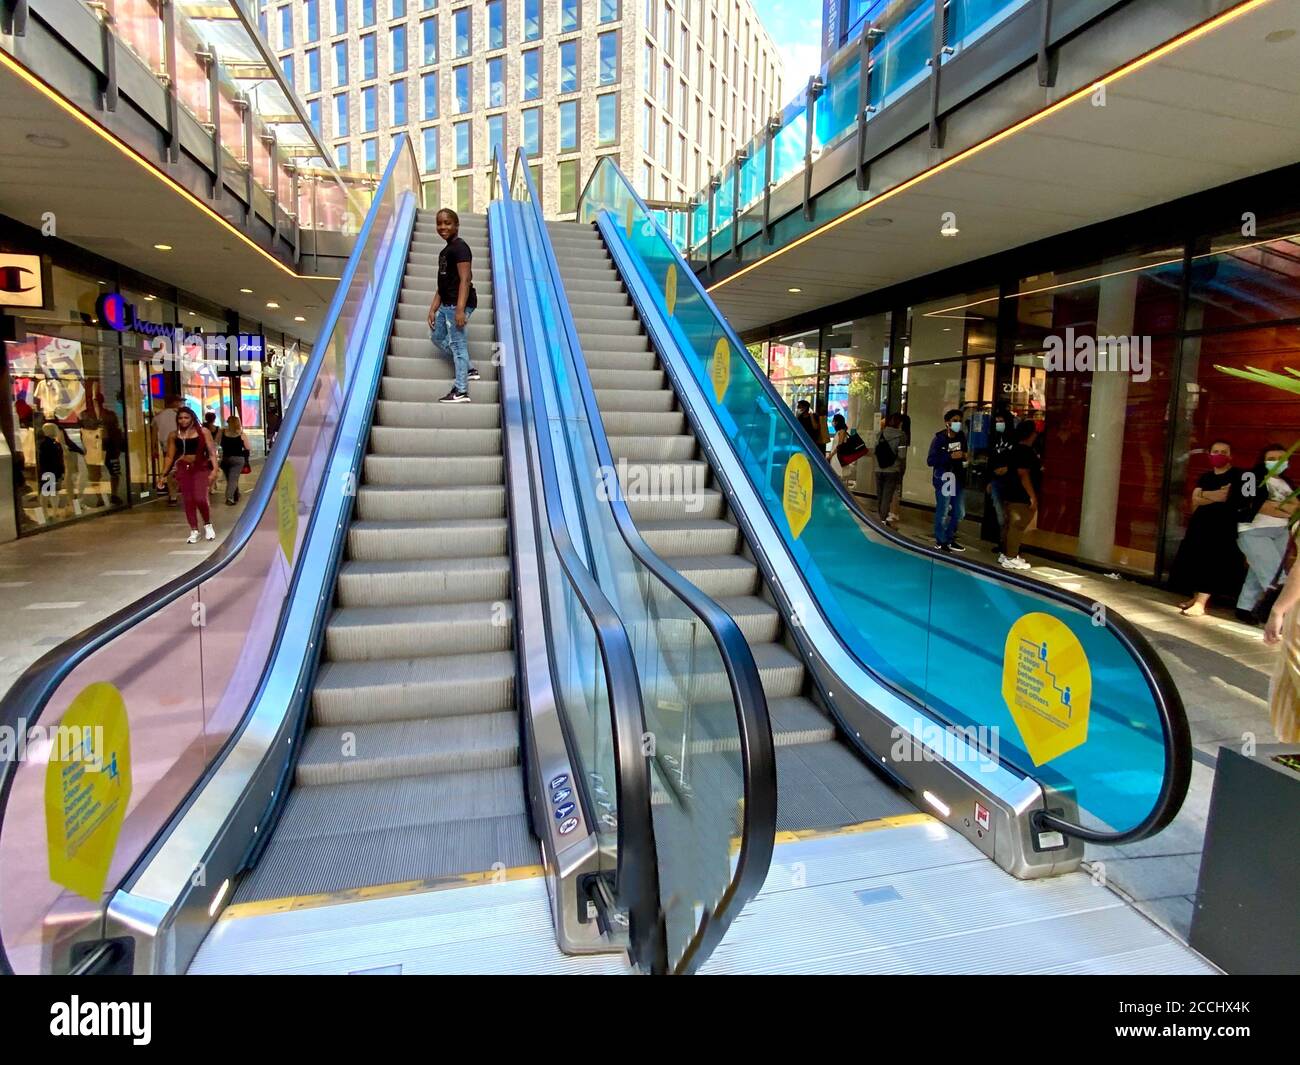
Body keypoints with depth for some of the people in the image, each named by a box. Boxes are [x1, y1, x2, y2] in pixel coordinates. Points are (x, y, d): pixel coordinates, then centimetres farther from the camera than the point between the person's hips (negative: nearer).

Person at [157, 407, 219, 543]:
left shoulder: (202, 432, 0)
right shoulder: (174, 435, 7)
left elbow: (211, 452, -2)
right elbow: (170, 457, 11)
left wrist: (215, 469, -13)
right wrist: (163, 475, 7)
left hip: (201, 468, -3)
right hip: (183, 469, 3)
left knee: (200, 498, -16)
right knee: (188, 501, 4)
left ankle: (208, 525, 9)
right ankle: (194, 531, 15)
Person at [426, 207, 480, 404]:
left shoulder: (460, 247, -10)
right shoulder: (445, 251, 18)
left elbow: (465, 279, -19)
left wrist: (460, 309, -27)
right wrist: (433, 309, 17)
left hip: (457, 304, -10)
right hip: (446, 305, 10)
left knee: (458, 344, -7)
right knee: (438, 337, 21)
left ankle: (461, 391, -3)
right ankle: (468, 370, 26)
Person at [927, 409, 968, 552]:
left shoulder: (962, 436, 6)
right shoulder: (939, 438, -11)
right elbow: (930, 461, -17)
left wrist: (965, 456, 0)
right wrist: (950, 456, -24)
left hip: (958, 479, 6)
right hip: (943, 480, -6)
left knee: (959, 512, 12)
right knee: (942, 513, 0)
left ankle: (949, 538, 28)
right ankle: (940, 541, 14)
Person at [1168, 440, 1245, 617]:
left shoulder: (1237, 476, -3)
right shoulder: (1205, 476, 16)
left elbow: (1227, 498, -17)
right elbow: (1195, 501, 4)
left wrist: (1204, 495, -7)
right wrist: (1215, 495, -11)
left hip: (1222, 526, -7)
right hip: (1200, 523, 7)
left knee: (1212, 563, -11)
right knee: (1195, 561, 6)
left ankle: (1200, 603, -15)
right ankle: (1196, 598, 15)